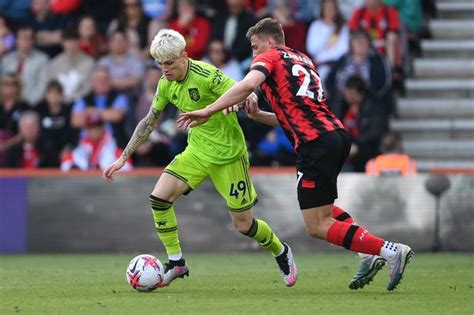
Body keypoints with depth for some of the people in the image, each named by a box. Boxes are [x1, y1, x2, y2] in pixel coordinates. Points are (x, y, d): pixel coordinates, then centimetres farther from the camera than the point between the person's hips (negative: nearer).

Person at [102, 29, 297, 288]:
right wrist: (123, 158, 10)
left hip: (228, 154, -6)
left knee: (243, 224, 0)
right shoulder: (166, 84, -2)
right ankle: (176, 263, 0)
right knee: (158, 198, -12)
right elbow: (149, 121, 11)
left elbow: (246, 95, -23)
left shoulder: (206, 75, -23)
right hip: (197, 151, 6)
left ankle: (281, 252, 31)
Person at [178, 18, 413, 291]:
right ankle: (370, 256, 11)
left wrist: (207, 111, -14)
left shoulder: (270, 57, 4)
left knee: (317, 227, -4)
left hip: (317, 144, -9)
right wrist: (257, 115, 23)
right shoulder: (303, 60, 28)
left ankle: (390, 250, -13)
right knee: (322, 208, 29)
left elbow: (248, 85, -18)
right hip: (337, 134, 9)